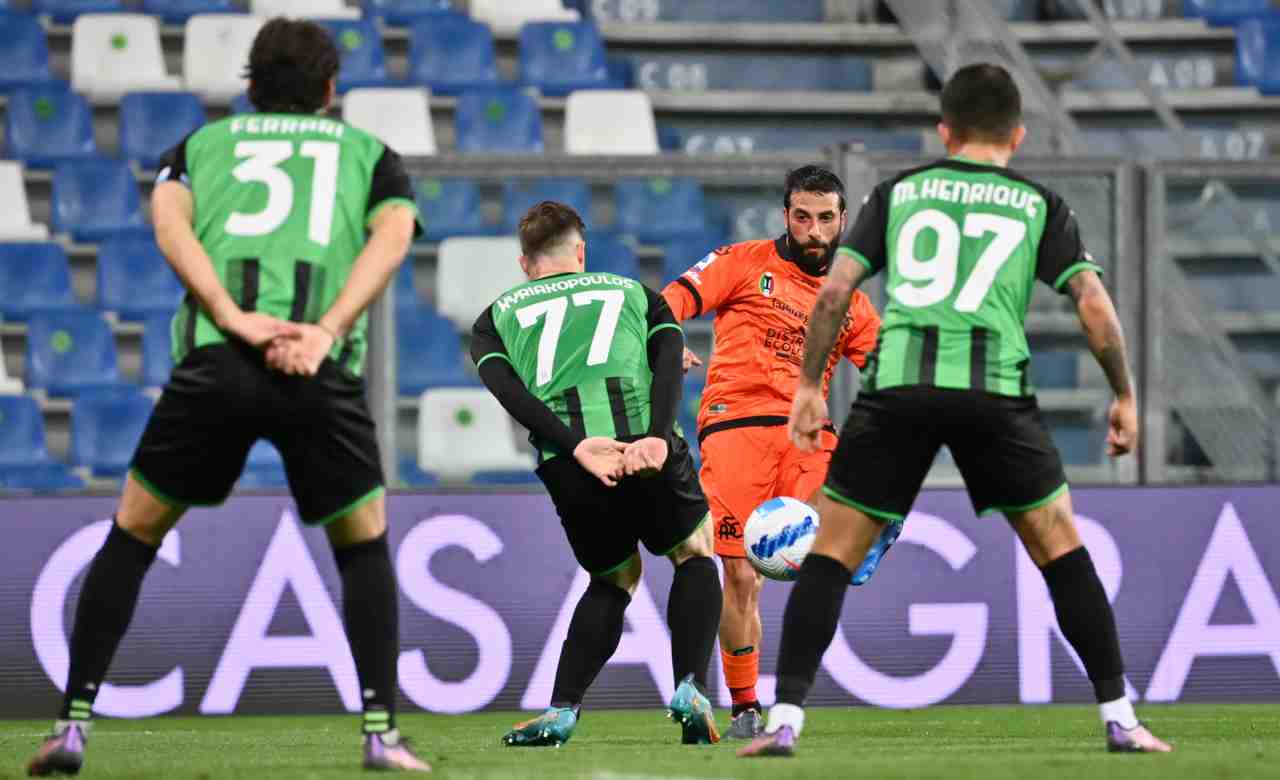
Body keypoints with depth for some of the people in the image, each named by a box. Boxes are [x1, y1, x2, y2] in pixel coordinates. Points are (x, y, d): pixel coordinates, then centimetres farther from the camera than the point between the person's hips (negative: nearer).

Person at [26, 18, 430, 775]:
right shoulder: (371, 154, 25)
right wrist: (326, 332, -8)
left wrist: (232, 317, -6)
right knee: (365, 548, 20)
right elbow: (391, 236, 3)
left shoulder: (202, 144, 27)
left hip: (213, 365, 1)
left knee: (132, 538, 18)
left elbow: (170, 222, 5)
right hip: (322, 374, 0)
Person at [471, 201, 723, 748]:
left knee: (614, 580, 25)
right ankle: (690, 689, 5)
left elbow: (507, 389, 6)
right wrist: (657, 438, -8)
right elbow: (668, 360, 7)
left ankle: (561, 711, 9)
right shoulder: (633, 293, 28)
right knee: (694, 553, 25)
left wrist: (576, 447, -5)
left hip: (563, 459, 1)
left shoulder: (495, 317, 28)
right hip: (644, 437, -1)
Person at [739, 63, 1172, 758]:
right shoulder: (1038, 205, 16)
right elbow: (1095, 307, 7)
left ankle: (785, 719, -2)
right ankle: (1119, 718, 10)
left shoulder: (898, 193, 18)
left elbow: (834, 291, 10)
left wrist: (809, 386, 17)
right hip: (996, 387, 0)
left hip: (895, 382, 0)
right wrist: (1125, 397, 18)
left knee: (831, 552, 9)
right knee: (1061, 549, 14)